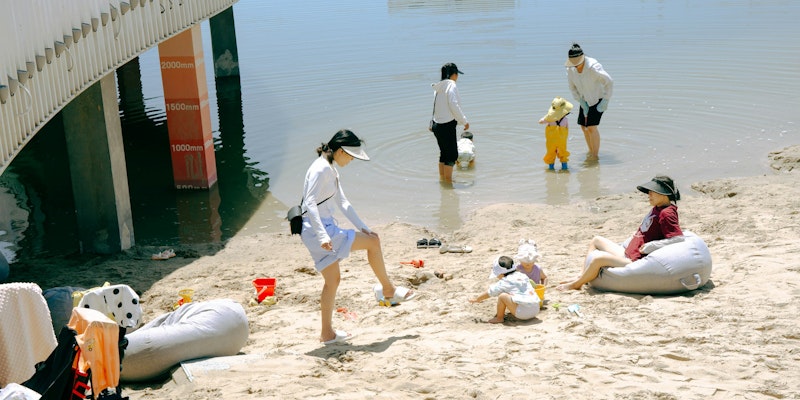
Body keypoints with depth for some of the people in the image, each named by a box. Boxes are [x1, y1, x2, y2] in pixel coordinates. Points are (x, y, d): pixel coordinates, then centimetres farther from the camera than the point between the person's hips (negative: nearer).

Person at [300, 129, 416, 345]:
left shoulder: (331, 170, 16)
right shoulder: (321, 169, -16)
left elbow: (342, 202, 21)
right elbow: (310, 204, -25)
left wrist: (362, 226, 16)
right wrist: (323, 236, -33)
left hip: (325, 230, 11)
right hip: (318, 231, -11)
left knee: (332, 281, 14)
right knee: (372, 242, -5)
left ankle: (327, 333, 20)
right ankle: (388, 289, 12)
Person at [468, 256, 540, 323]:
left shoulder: (505, 282, -2)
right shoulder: (523, 276, 17)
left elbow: (490, 293, 9)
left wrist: (477, 299, 24)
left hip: (523, 312, -8)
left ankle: (499, 318, 9)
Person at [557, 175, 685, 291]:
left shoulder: (666, 213, -18)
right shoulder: (656, 209, 11)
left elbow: (679, 238, -28)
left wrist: (650, 246, -25)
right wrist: (624, 245, 16)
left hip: (635, 261, -12)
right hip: (627, 253, 12)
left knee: (597, 258, -26)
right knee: (596, 240, 23)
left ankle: (576, 284, -3)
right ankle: (583, 277, 17)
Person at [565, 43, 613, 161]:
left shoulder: (593, 67, -32)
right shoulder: (570, 69, -14)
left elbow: (609, 82, -24)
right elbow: (572, 87, 0)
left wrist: (605, 102, -22)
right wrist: (582, 103, -6)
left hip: (599, 97, -6)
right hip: (586, 99, 6)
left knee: (591, 127, -13)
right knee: (584, 126, 7)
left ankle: (595, 155, 1)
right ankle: (591, 151, 26)